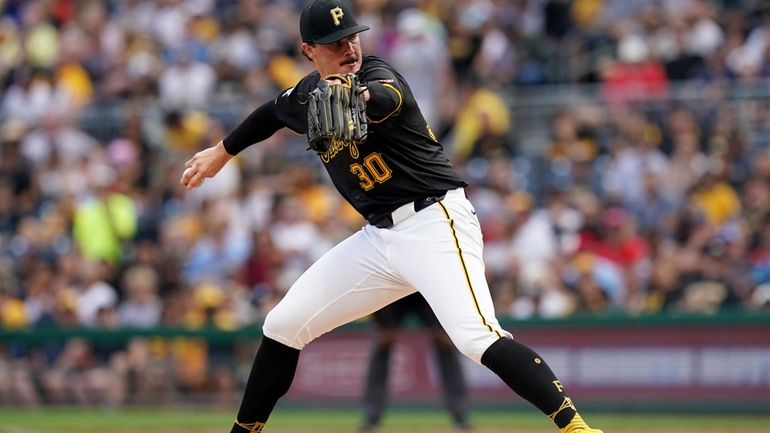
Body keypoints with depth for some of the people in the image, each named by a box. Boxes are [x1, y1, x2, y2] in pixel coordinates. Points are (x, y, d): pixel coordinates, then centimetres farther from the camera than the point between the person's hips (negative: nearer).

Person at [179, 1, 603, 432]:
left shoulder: (374, 72, -13)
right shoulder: (308, 93, 8)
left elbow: (389, 97, -38)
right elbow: (274, 112, 32)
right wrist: (222, 152, 45)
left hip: (435, 223, -8)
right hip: (378, 236, 8)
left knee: (476, 337, -28)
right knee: (283, 326, 8)